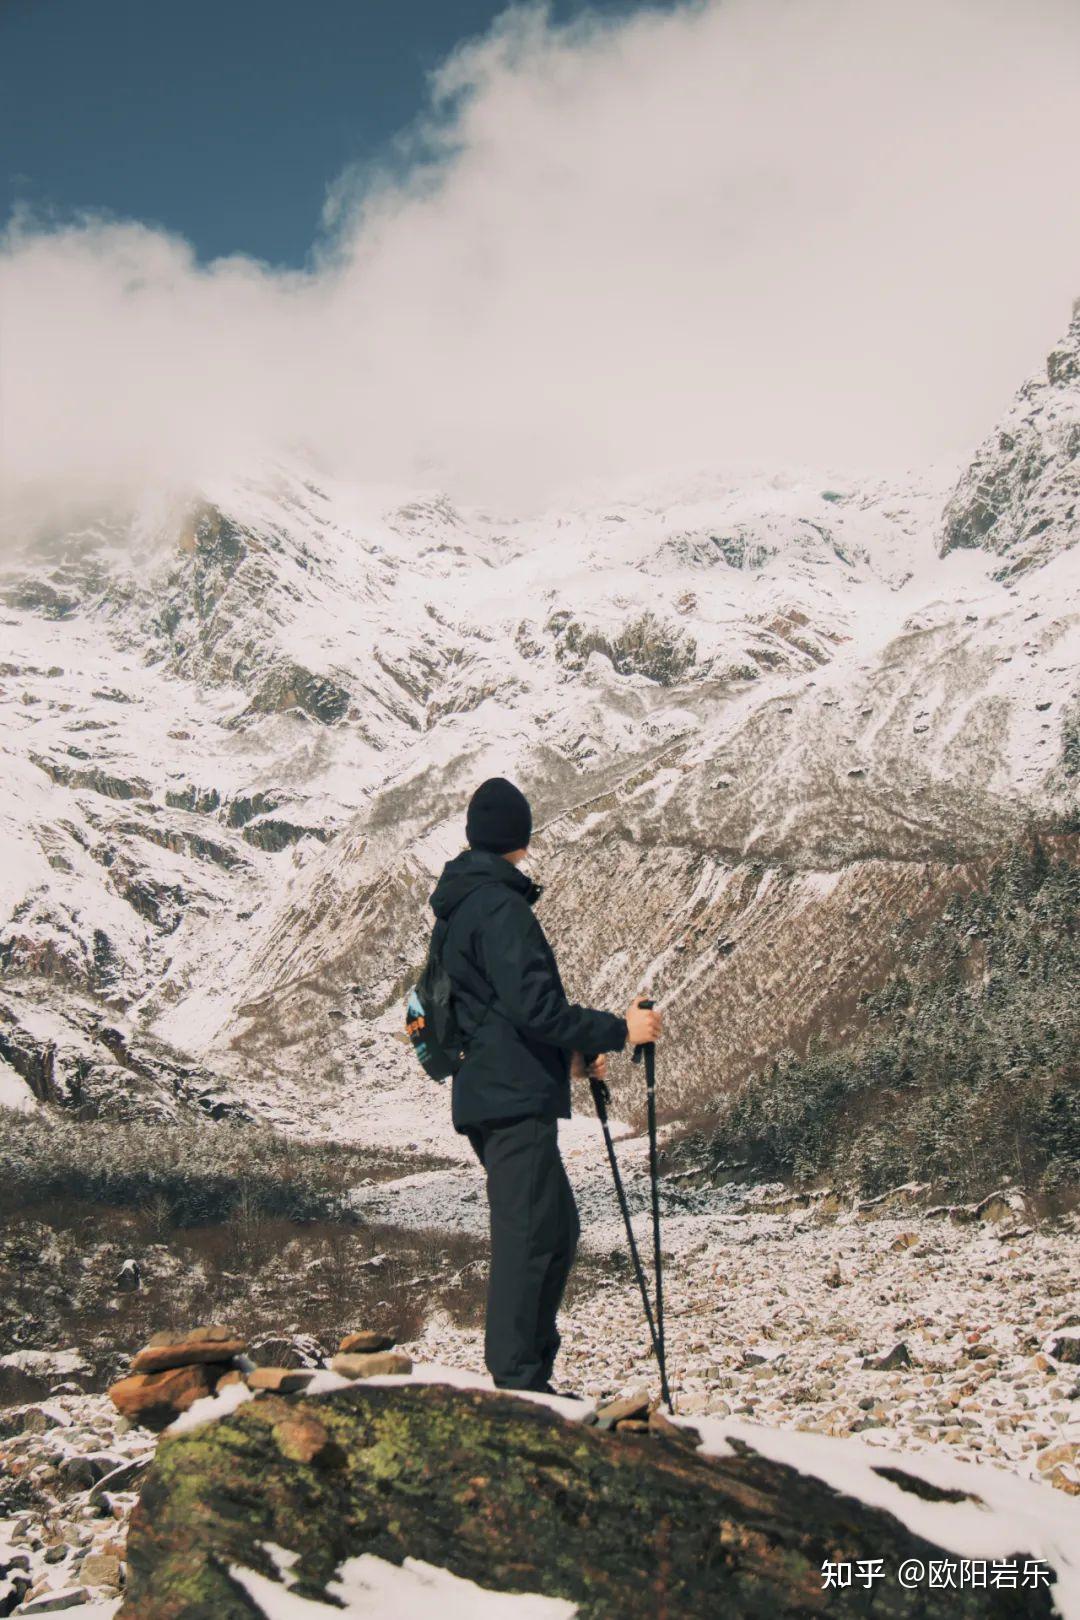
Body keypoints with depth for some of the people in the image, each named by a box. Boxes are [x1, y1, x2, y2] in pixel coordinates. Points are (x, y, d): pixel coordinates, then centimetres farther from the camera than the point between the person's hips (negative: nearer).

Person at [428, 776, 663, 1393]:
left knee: (558, 1228, 15)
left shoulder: (461, 906, 18)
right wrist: (617, 1030, -13)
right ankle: (517, 1382, -5)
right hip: (515, 1098, -10)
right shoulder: (499, 906, -14)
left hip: (492, 1094, 10)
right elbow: (534, 1003, -22)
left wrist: (571, 1052, 21)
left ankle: (530, 1371, 20)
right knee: (526, 1236, -8)